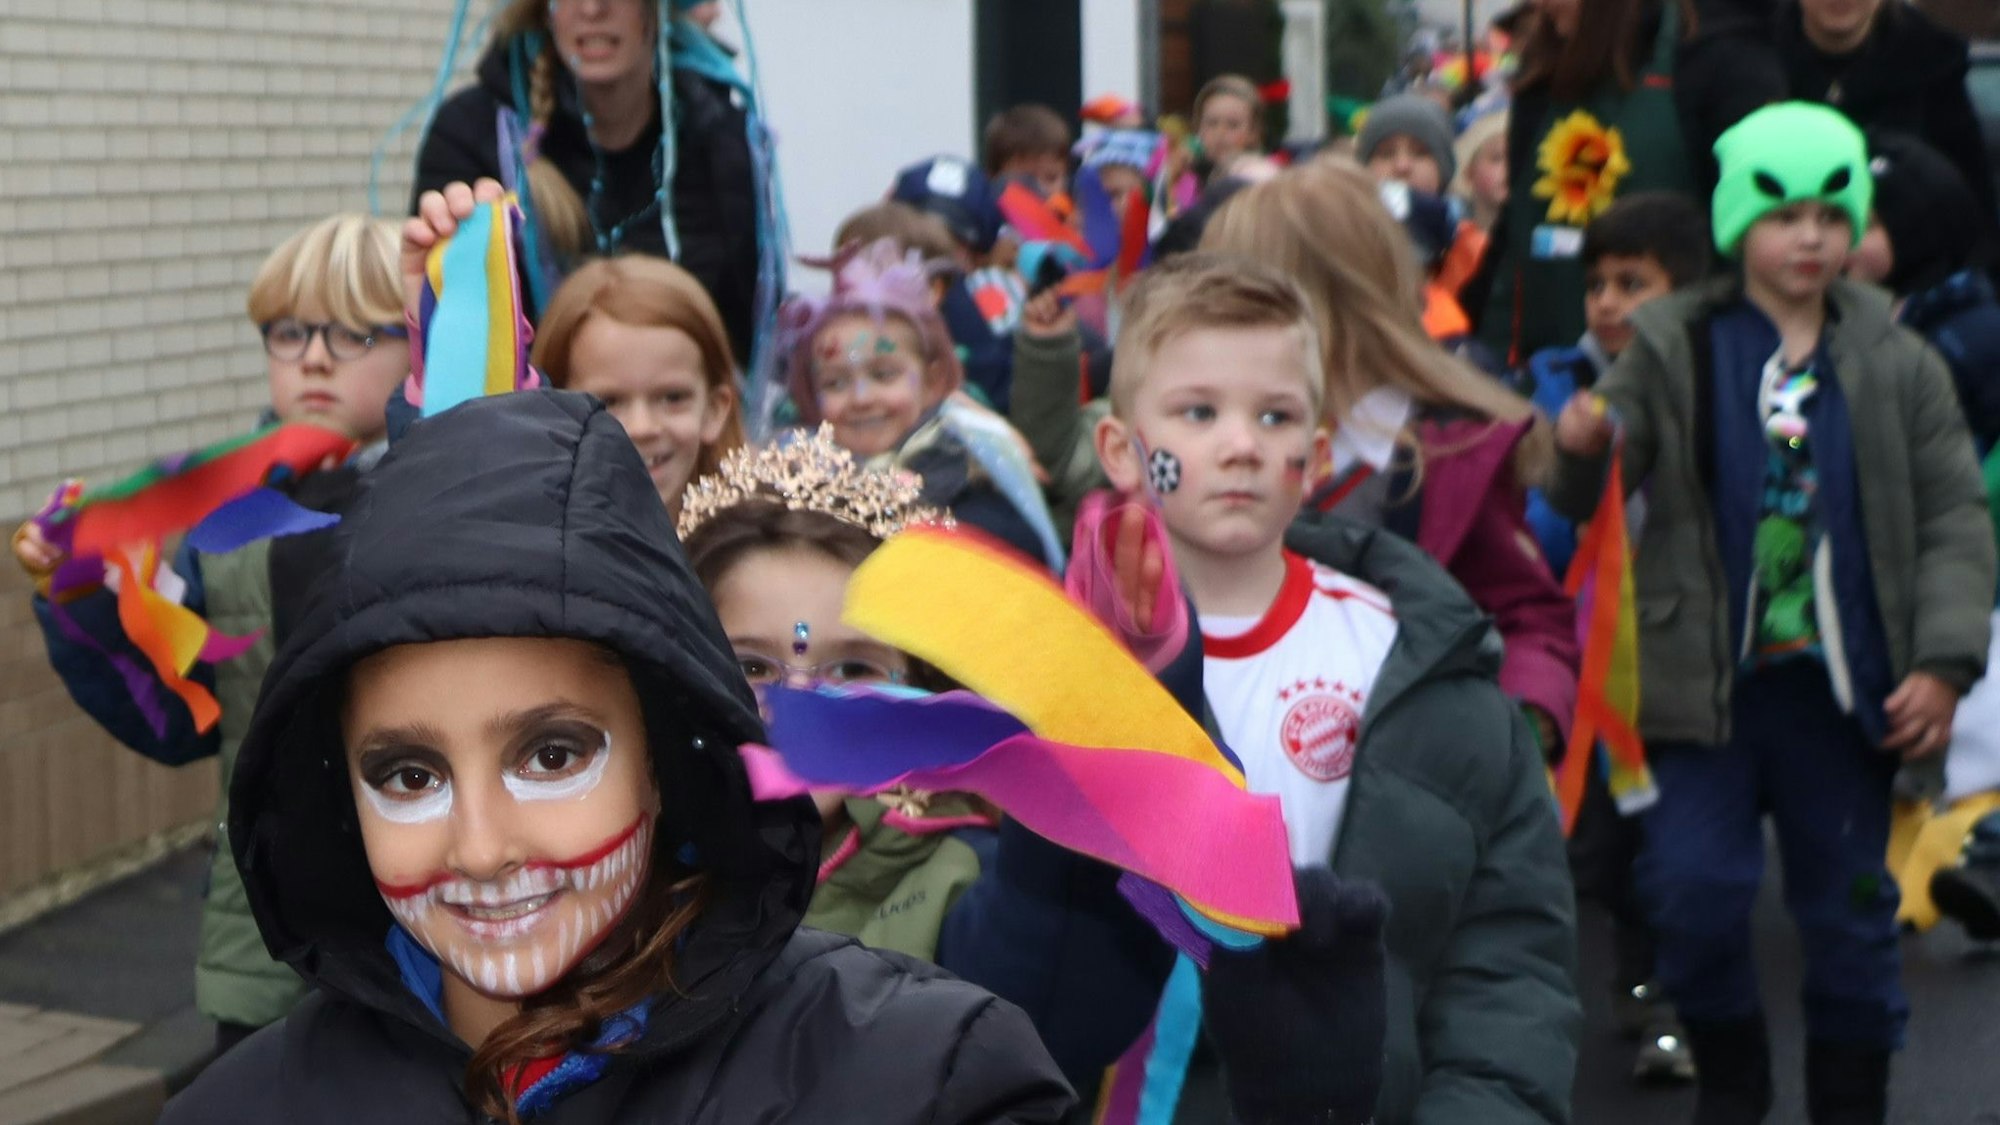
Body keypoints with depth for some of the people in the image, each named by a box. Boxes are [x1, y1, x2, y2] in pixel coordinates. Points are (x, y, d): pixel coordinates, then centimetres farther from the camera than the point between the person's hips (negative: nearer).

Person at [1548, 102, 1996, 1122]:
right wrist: (1578, 453, -26)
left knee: (1850, 906, 9)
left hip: (1844, 685, 1)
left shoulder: (1895, 363, 3)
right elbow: (1585, 499, -1)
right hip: (1708, 683, -1)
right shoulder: (1673, 348, 1)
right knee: (1693, 889, -6)